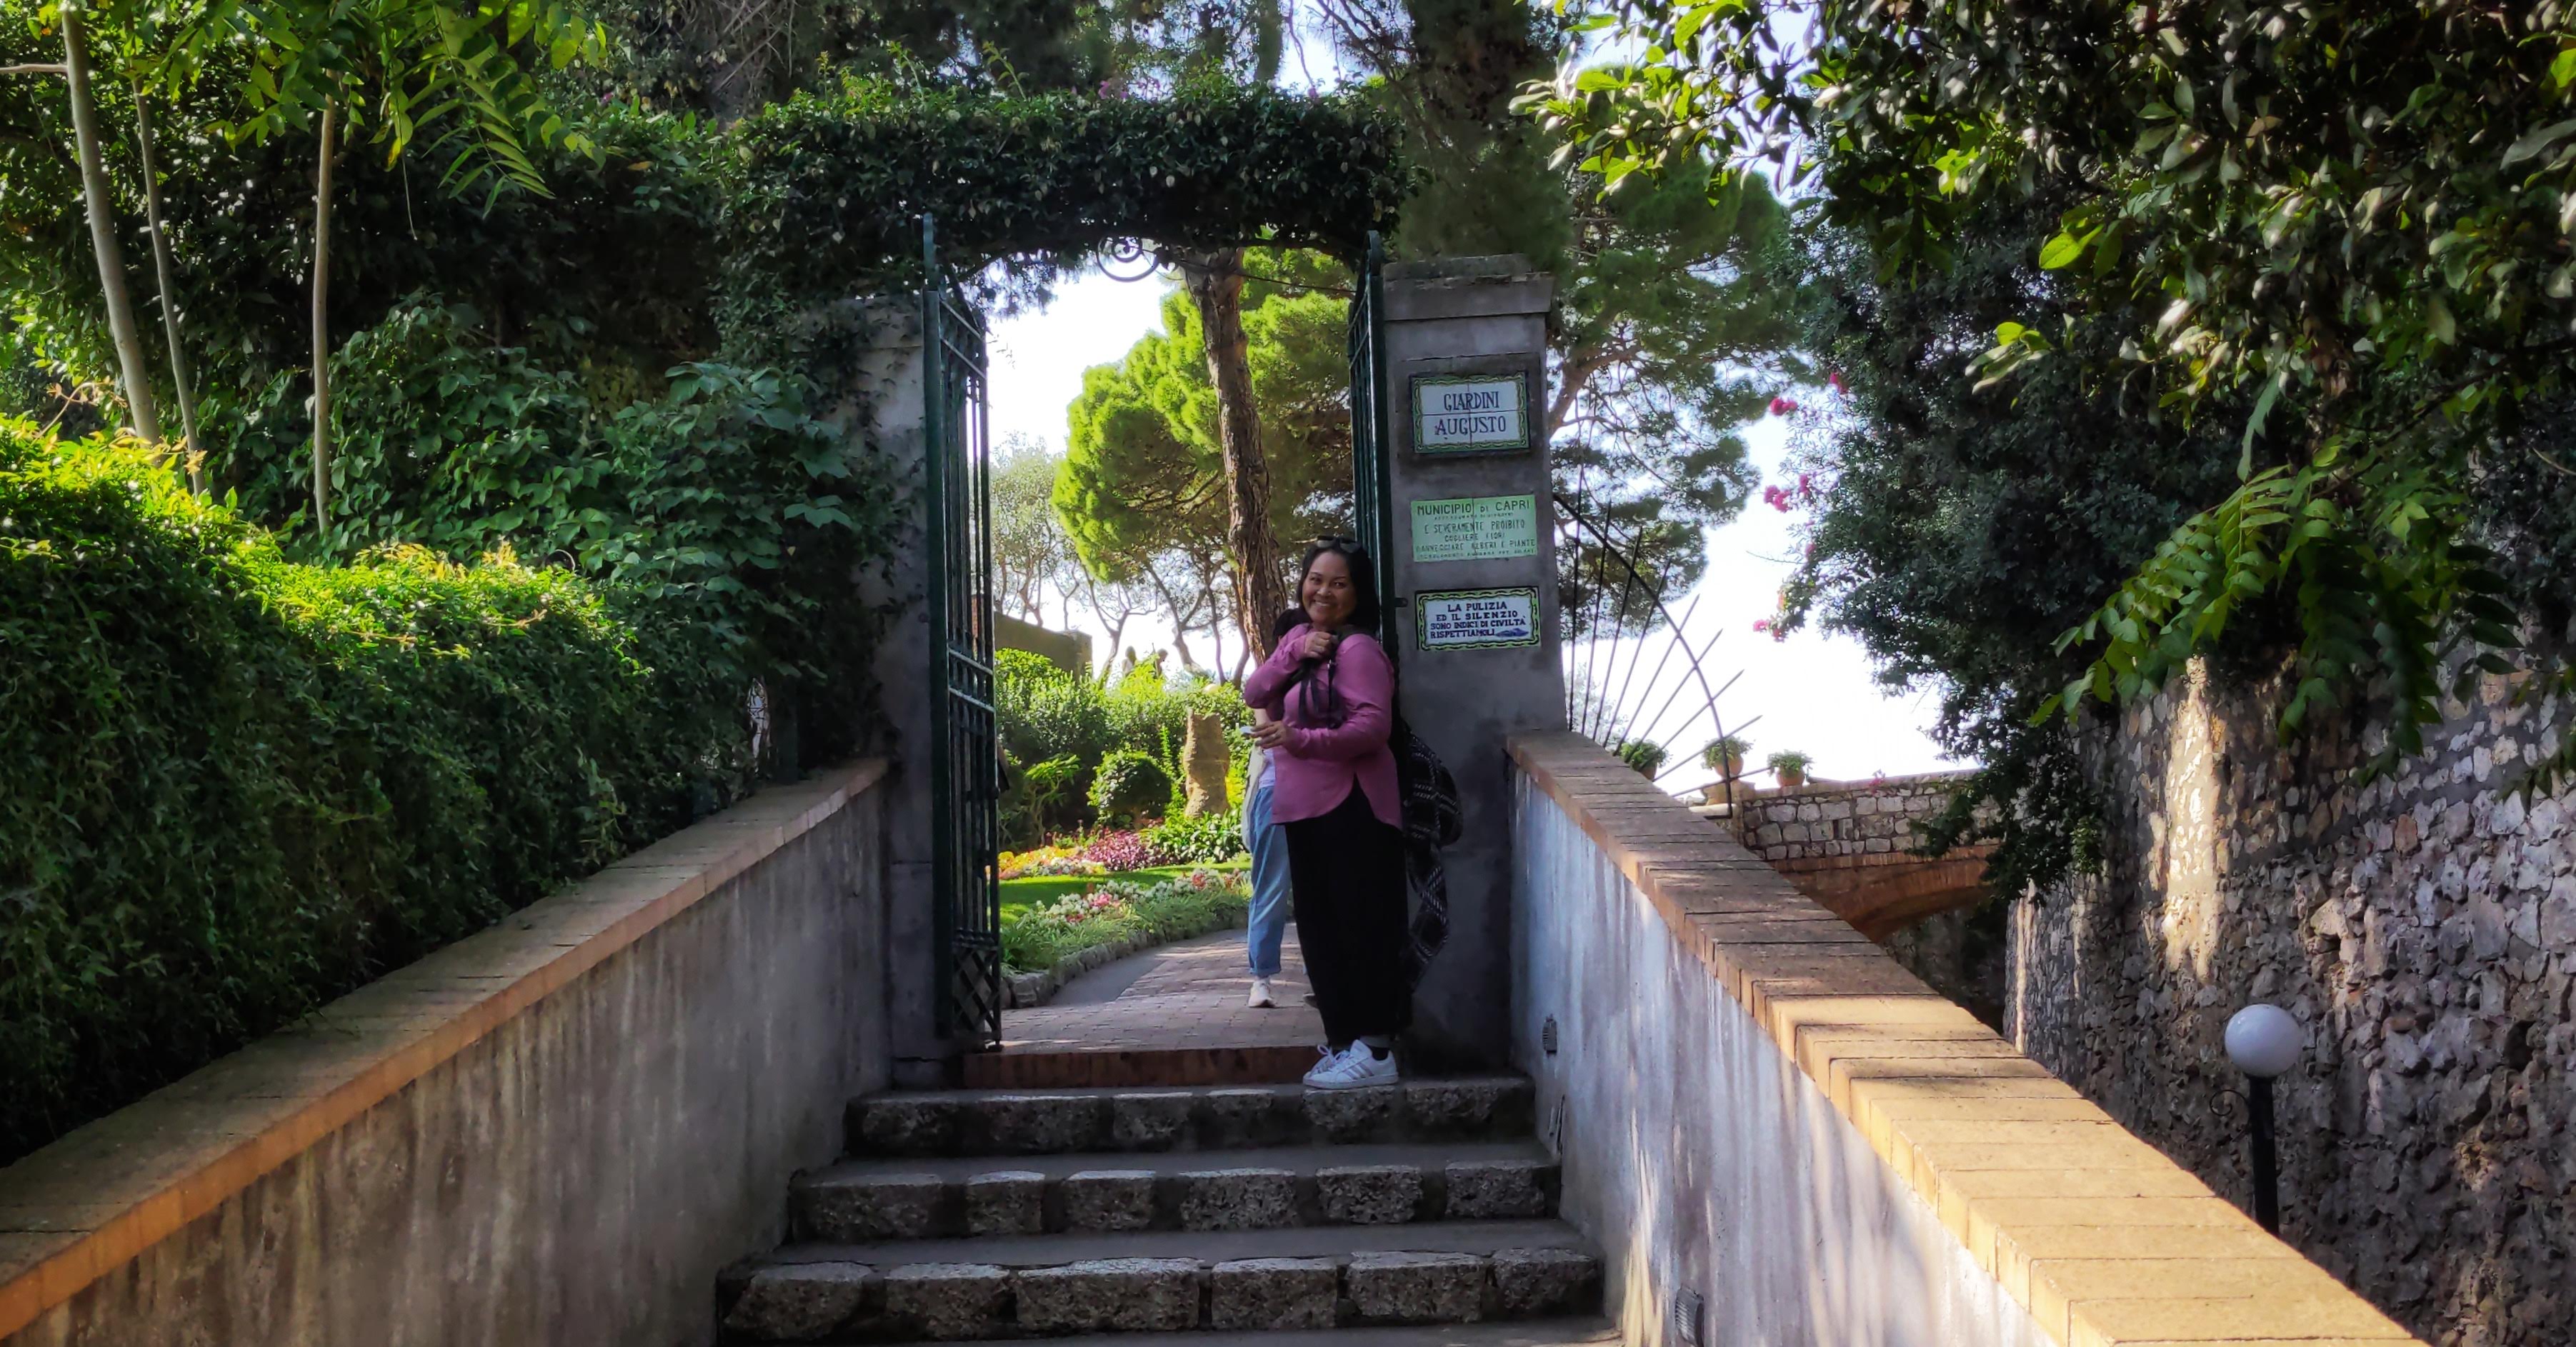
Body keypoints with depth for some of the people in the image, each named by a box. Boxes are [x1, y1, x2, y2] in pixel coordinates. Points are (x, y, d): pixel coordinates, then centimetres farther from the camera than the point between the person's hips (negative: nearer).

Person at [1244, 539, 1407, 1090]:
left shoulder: (1358, 649, -11)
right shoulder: (1300, 639, 16)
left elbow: (1373, 725, -21)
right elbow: (1254, 694, 6)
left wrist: (1299, 739, -31)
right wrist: (1294, 653, -10)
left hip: (1350, 810, -9)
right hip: (1305, 809, 9)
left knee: (1360, 928, -6)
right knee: (1320, 930, 12)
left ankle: (1375, 1050, -4)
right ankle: (1343, 1042, 19)